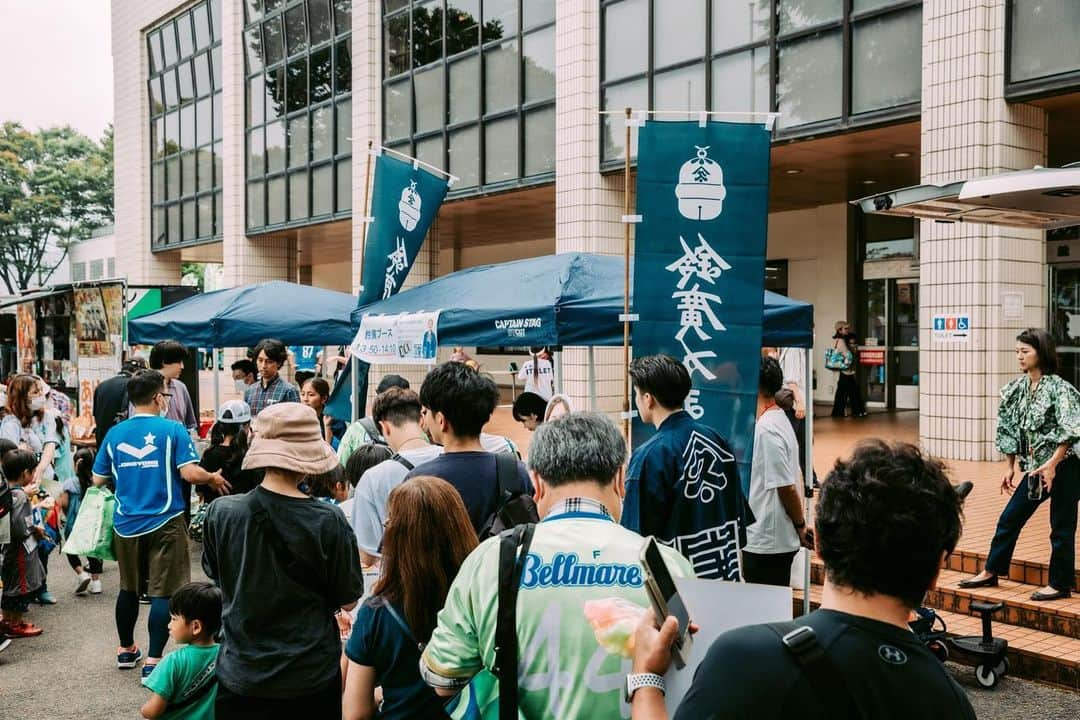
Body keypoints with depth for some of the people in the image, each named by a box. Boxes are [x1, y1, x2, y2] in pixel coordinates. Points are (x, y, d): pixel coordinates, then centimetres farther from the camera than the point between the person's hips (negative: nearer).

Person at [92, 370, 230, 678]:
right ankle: (153, 661, -3)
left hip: (126, 524, 5)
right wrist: (214, 478, 3)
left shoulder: (114, 434, 4)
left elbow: (98, 479, 11)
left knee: (128, 588, 21)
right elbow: (190, 473, -17)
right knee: (163, 592, -1)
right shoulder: (172, 430, -9)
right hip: (164, 523, -5)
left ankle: (126, 650, 35)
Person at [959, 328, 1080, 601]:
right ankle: (991, 573, 21)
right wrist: (1010, 467, 12)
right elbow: (1010, 430, 12)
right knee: (1009, 519, 10)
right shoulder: (1017, 389, 6)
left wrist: (1052, 464, -25)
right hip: (1034, 468, 7)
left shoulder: (1058, 388, -14)